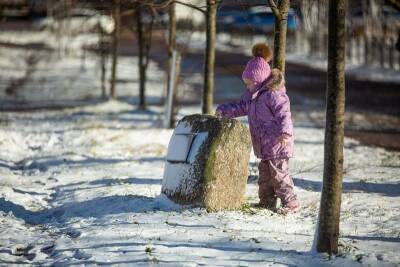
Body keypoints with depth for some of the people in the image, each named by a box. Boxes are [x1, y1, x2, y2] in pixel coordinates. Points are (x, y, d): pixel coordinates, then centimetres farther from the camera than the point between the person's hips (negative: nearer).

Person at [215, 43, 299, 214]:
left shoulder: (273, 94, -18)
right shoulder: (252, 94, 13)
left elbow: (284, 113, -24)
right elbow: (241, 107, 26)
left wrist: (285, 132, -34)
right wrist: (224, 110, 18)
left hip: (277, 143, -10)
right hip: (265, 145, 10)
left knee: (278, 174, -8)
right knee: (265, 173, 15)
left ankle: (291, 203, -3)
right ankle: (267, 202, 25)